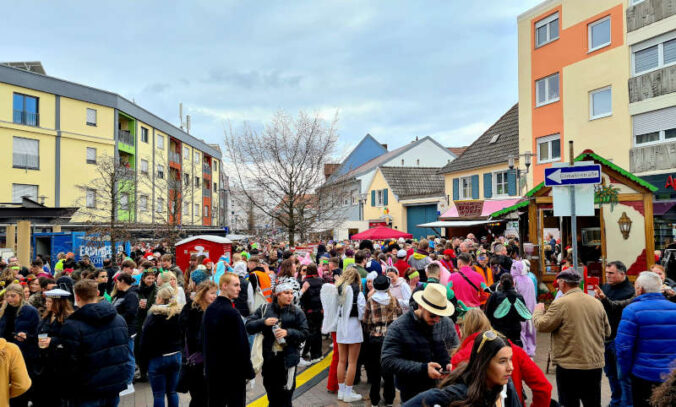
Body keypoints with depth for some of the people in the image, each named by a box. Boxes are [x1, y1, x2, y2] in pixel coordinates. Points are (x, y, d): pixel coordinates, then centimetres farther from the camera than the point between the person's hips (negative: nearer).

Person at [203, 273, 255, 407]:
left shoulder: (209, 309, 6)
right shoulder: (231, 312, -20)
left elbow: (205, 340, 14)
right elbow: (242, 344, -19)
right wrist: (248, 371, -11)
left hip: (212, 370, 8)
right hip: (233, 371, -8)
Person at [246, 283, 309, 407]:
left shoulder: (297, 312, -1)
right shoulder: (264, 309, 2)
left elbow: (304, 333, -3)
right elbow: (249, 326, -1)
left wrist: (288, 332, -19)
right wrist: (264, 322, -18)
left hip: (287, 359, -2)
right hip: (268, 358, 2)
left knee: (285, 396, 1)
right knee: (272, 395, 17)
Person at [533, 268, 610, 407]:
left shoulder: (561, 303, -14)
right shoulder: (597, 303, 5)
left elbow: (542, 325, -12)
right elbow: (607, 332, 12)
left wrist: (538, 311, 7)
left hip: (569, 366, -6)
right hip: (595, 364, 6)